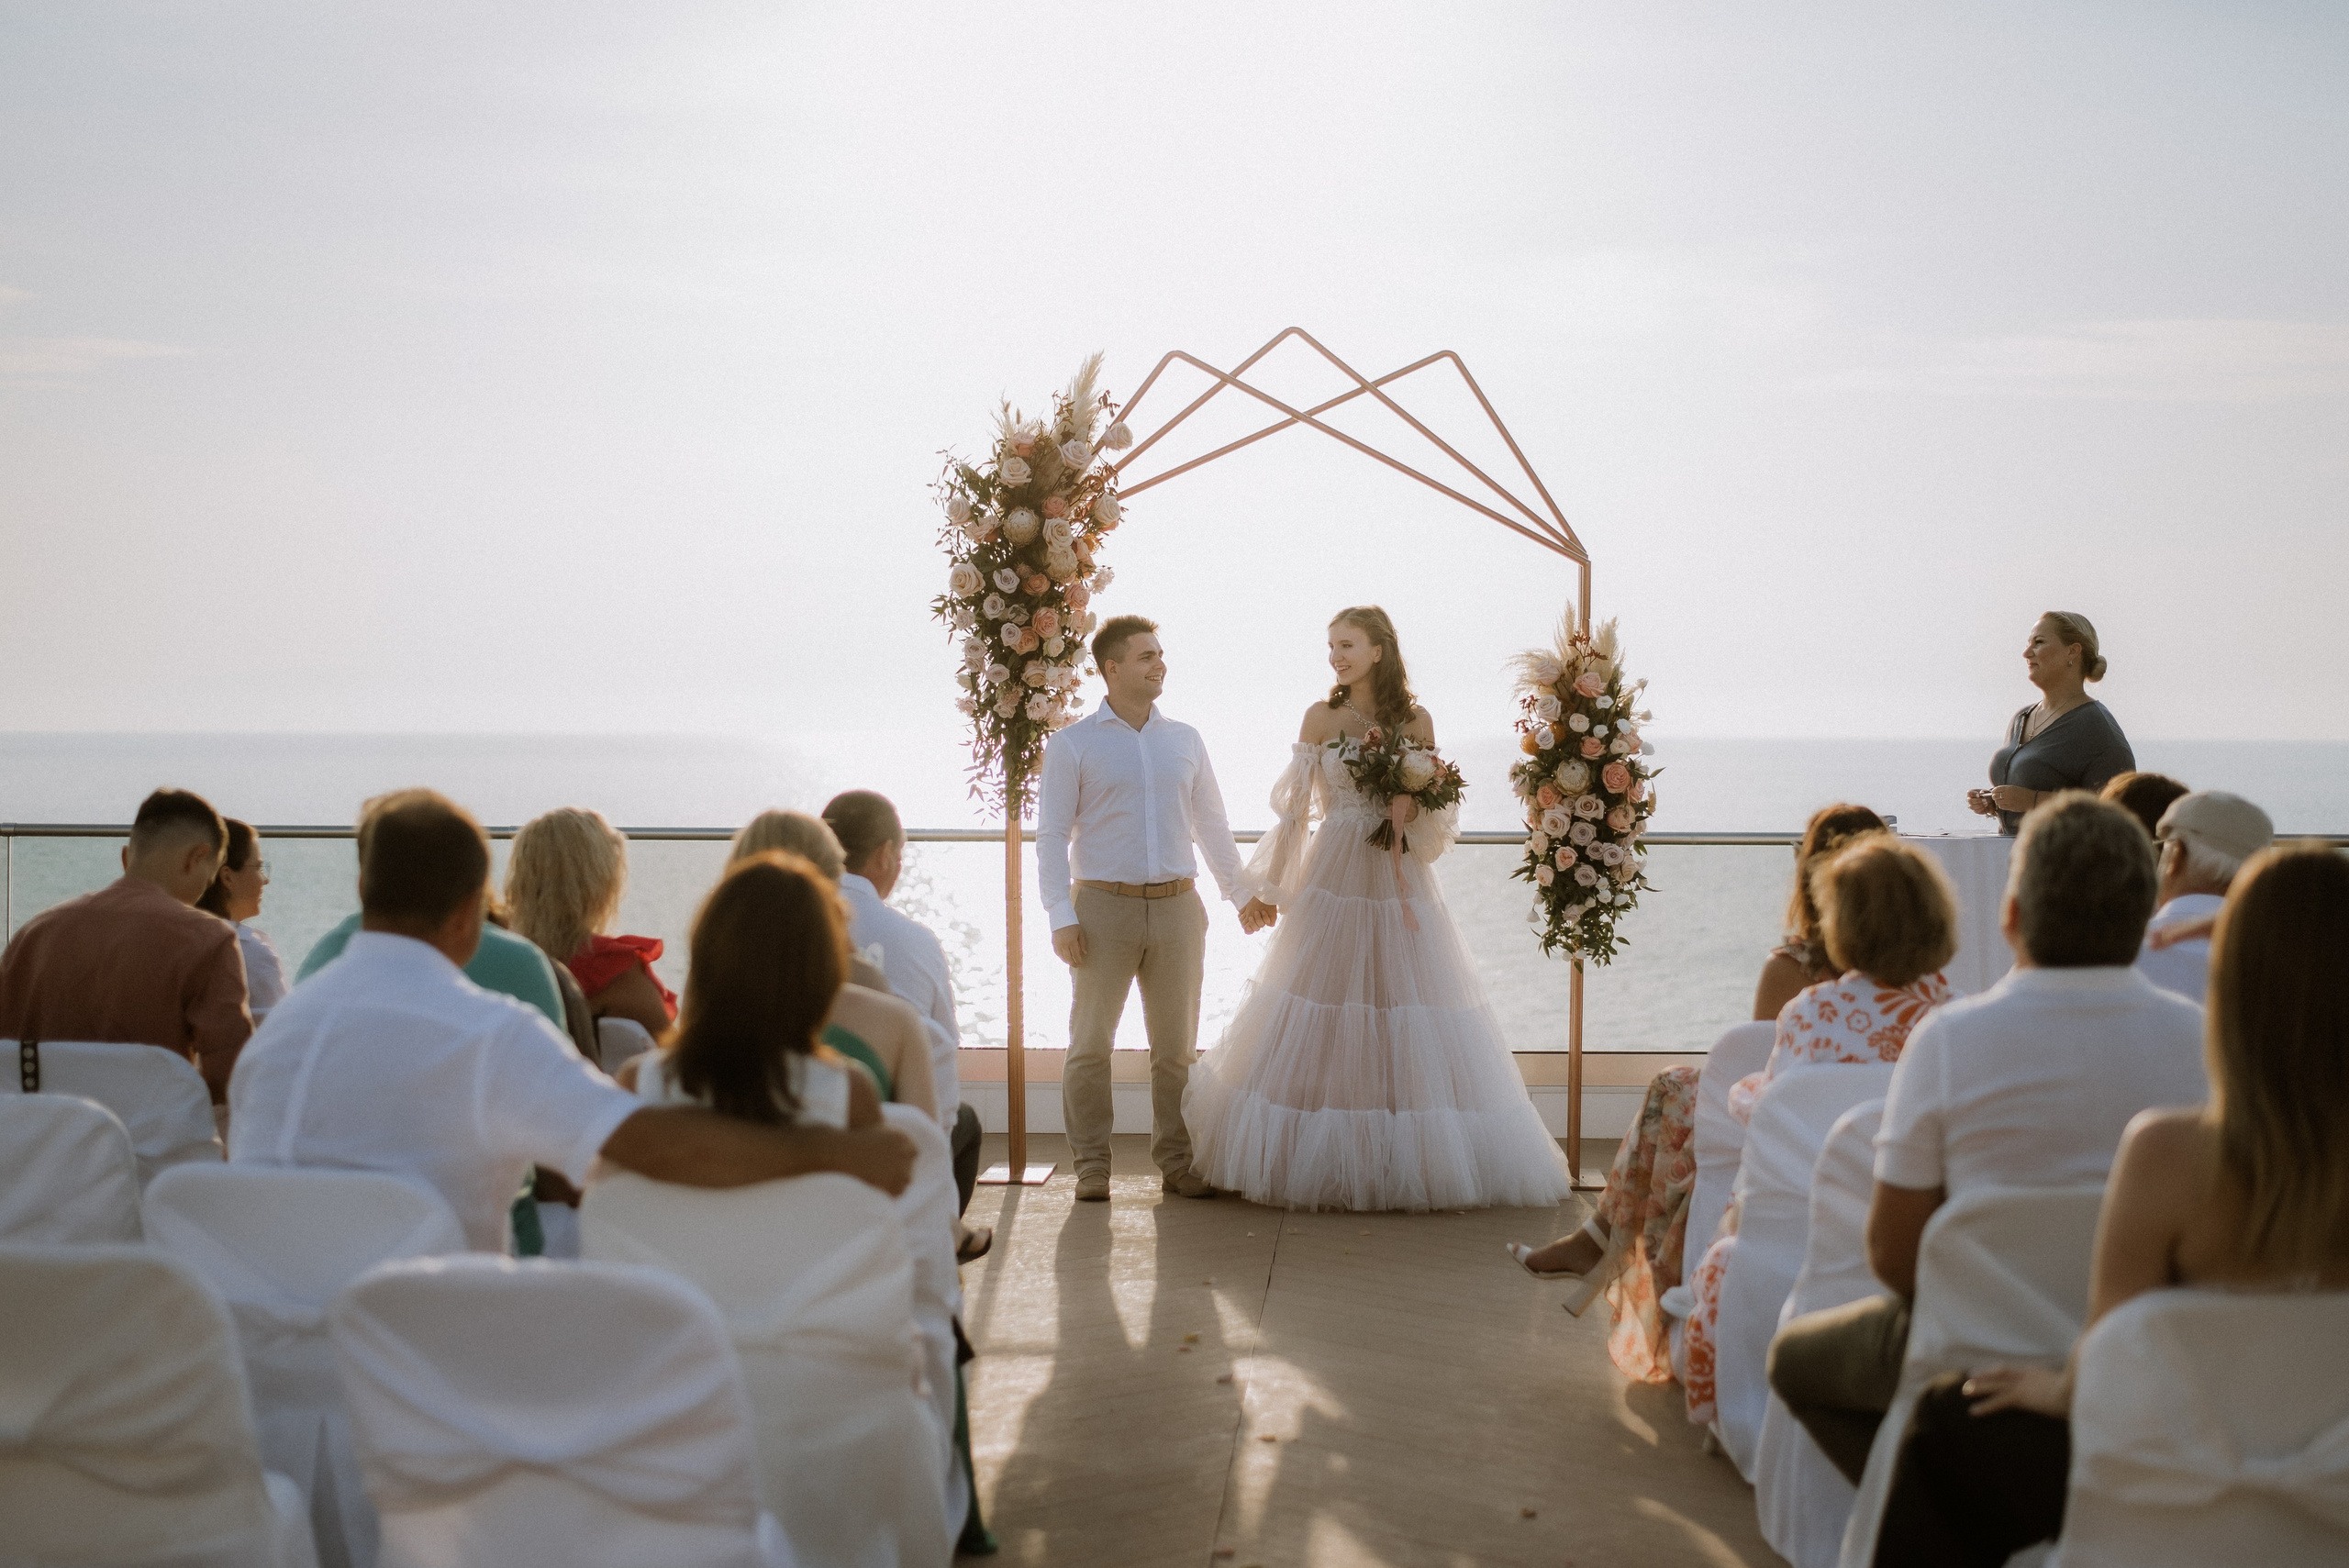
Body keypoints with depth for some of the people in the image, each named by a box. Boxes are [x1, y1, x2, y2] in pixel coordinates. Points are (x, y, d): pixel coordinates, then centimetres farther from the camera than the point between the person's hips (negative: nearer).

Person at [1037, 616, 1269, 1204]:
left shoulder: (1185, 740, 12)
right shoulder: (1072, 745, 1)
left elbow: (1211, 823, 20)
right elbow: (1052, 835, -2)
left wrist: (1242, 892, 21)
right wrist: (1061, 917, -10)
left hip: (1177, 907, 3)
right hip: (1104, 907, -3)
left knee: (1176, 1045, 7)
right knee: (1091, 1042, 0)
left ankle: (1176, 1162, 16)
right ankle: (1091, 1167, 8)